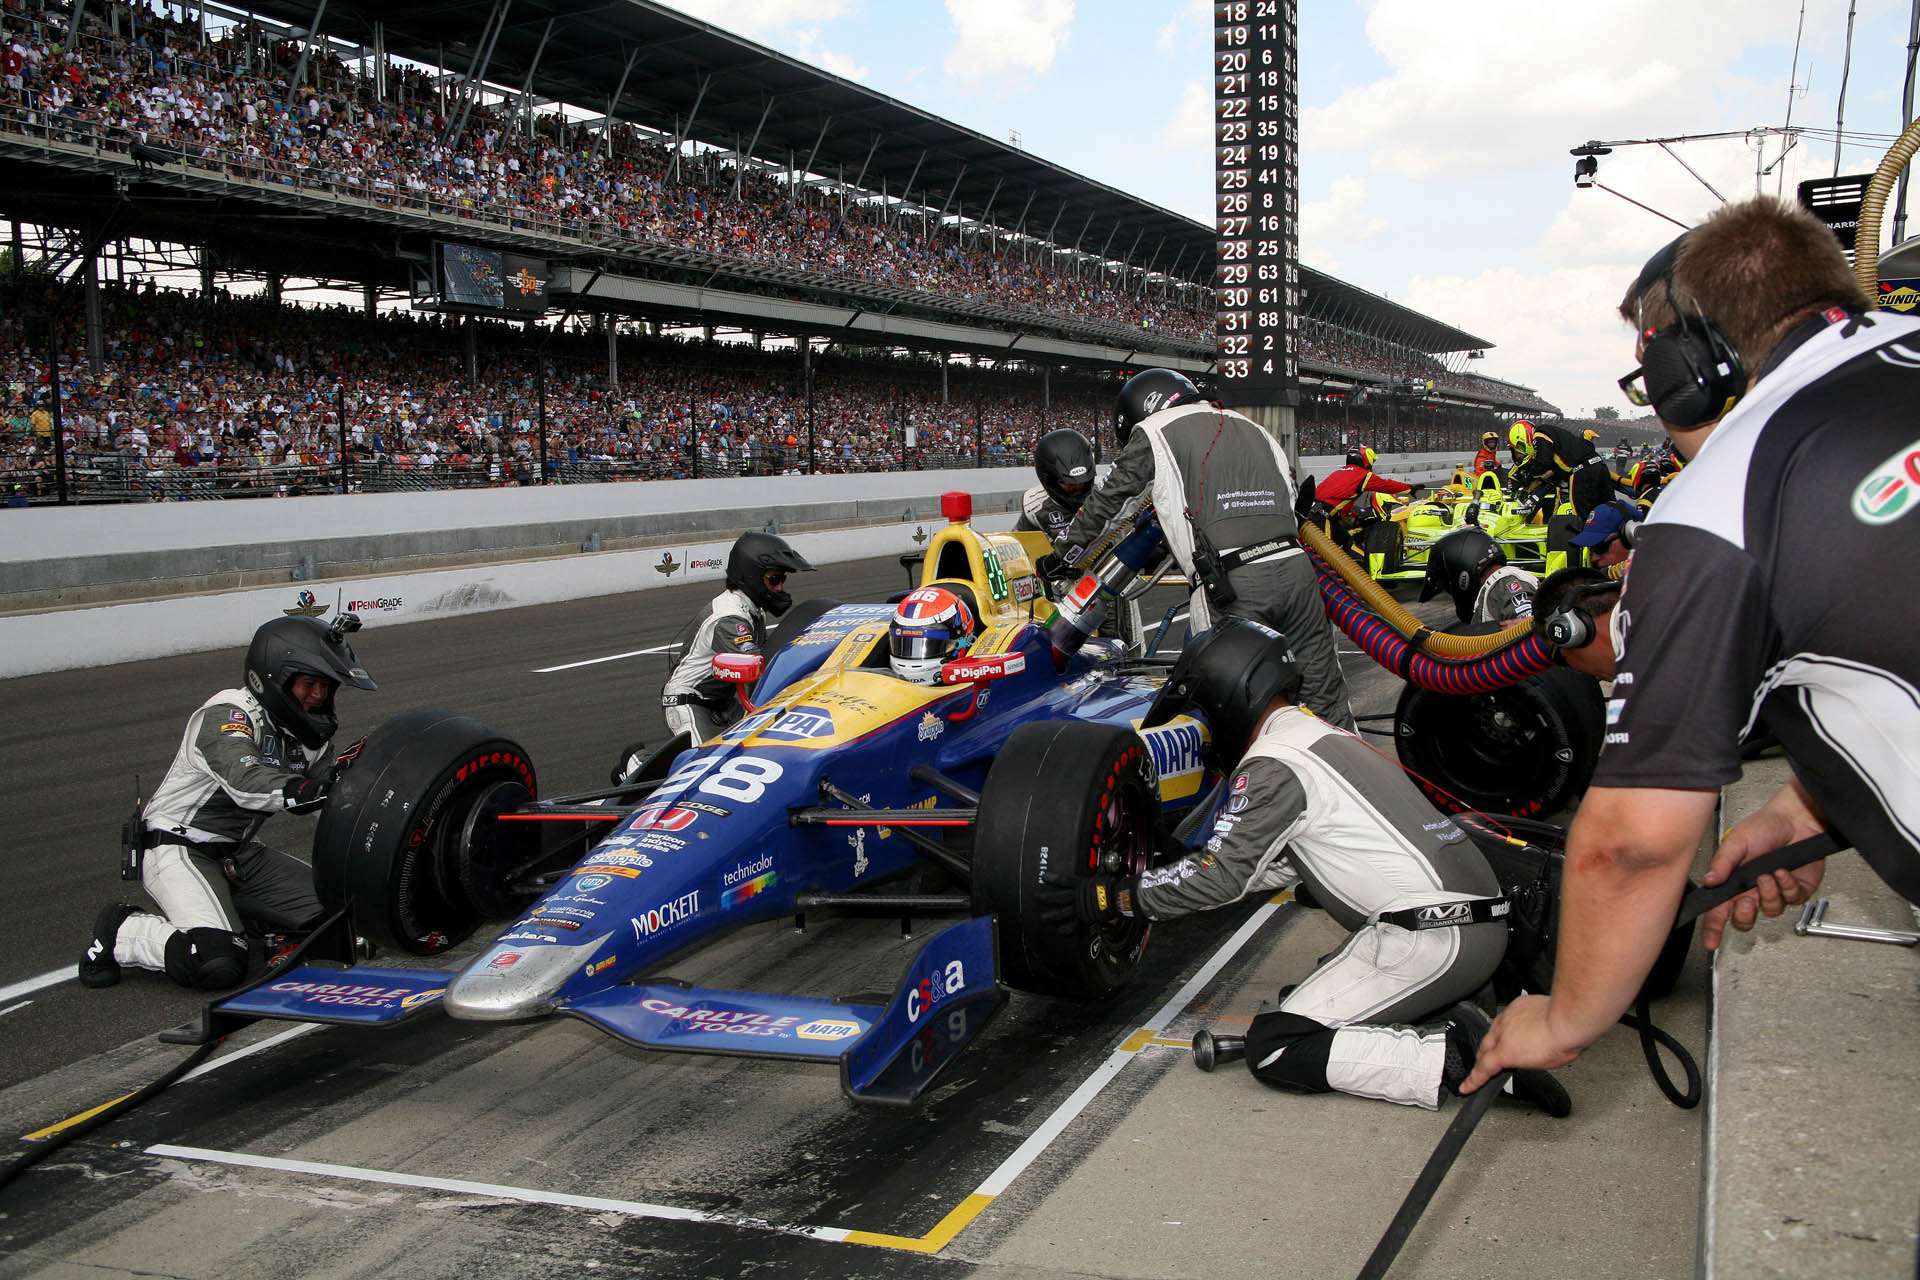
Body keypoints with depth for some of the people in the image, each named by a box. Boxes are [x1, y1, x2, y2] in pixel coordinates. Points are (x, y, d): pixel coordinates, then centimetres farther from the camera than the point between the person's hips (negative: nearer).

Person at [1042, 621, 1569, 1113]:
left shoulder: (1273, 763, -8)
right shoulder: (1319, 731, 22)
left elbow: (1221, 875, -9)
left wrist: (1115, 897, 0)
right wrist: (1168, 874, 31)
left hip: (1426, 938, -10)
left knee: (1272, 1051, -7)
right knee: (1305, 1002, 22)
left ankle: (1458, 1055, -13)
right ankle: (1455, 1018, 4)